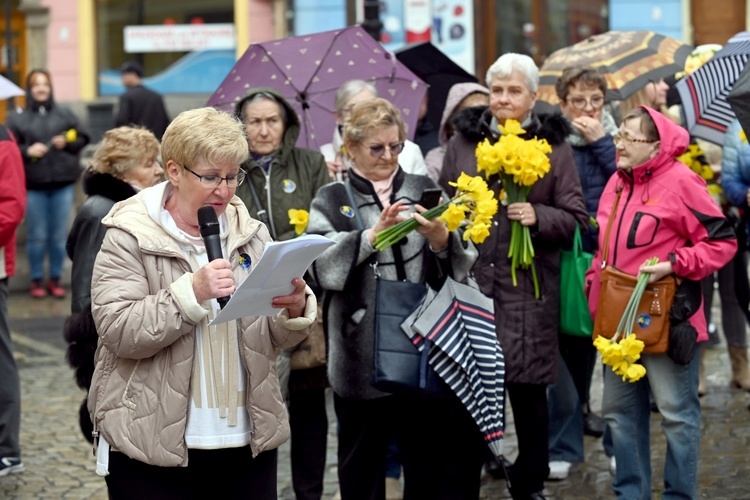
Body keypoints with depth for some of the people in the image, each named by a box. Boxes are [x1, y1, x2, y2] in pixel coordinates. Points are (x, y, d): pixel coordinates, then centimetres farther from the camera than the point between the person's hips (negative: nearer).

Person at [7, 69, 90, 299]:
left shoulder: (64, 114, 7)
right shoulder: (18, 117, 3)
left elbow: (82, 139, 10)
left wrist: (67, 143, -8)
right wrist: (27, 151, -15)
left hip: (63, 183, 1)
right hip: (33, 185, -1)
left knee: (59, 235, 6)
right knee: (37, 236, 3)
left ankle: (56, 279, 18)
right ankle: (37, 280, 15)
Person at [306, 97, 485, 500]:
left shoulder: (423, 189, 11)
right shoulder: (331, 200, 6)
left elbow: (463, 262, 2)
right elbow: (321, 266, -12)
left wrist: (441, 239, -19)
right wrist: (373, 235, -23)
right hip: (362, 359, -1)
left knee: (429, 465, 6)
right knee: (363, 466, 9)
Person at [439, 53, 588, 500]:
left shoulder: (554, 146, 6)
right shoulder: (462, 144, 12)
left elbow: (575, 216, 3)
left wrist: (538, 216, -14)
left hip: (528, 288, -1)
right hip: (470, 280, 2)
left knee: (529, 389, 2)